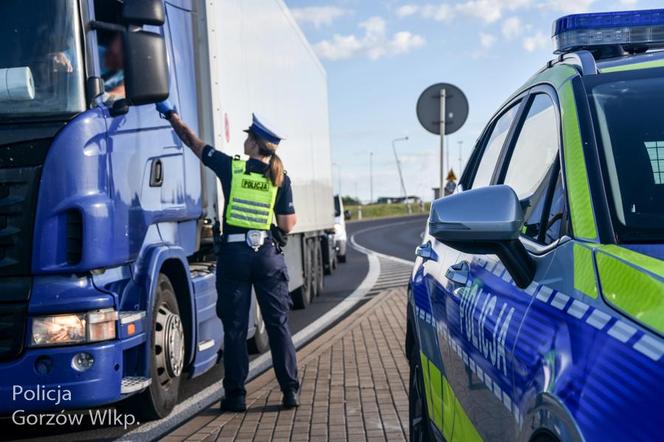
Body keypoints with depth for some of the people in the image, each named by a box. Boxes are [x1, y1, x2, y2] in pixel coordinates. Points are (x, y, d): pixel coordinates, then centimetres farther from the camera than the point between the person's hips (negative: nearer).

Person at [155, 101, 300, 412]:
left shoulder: (231, 167, -2)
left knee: (235, 327, 5)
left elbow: (192, 141, 9)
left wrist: (171, 114, 23)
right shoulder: (281, 179, 0)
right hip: (267, 255, 1)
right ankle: (290, 391, 9)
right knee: (278, 324, 7)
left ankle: (236, 394, 9)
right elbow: (288, 225, -3)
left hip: (234, 254, -1)